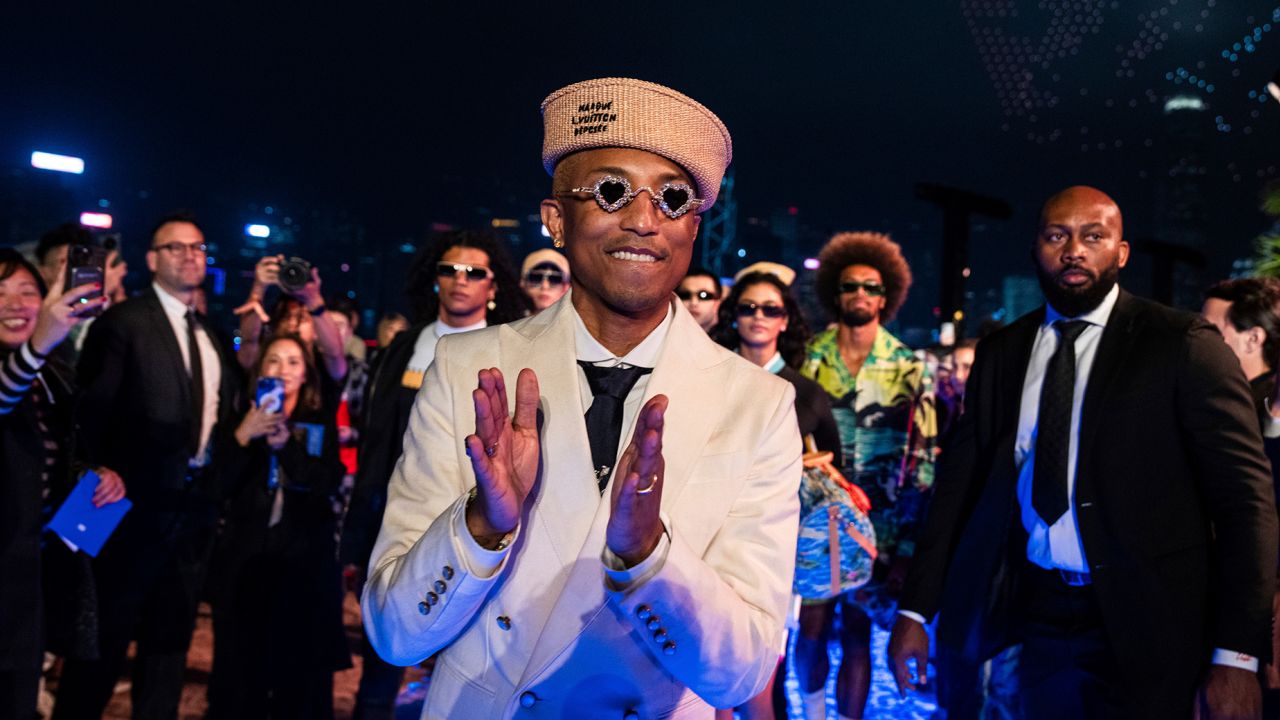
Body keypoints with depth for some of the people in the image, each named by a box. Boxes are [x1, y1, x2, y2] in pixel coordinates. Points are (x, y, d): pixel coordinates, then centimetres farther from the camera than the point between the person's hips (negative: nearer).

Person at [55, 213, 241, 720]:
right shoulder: (124, 321, -8)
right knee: (107, 633, 4)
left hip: (197, 501, 6)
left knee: (172, 632, 15)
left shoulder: (211, 333, 12)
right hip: (141, 500, -6)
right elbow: (93, 409, -12)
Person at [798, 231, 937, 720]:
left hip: (877, 525, 0)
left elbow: (922, 459, 1)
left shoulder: (908, 369, 1)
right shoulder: (809, 360, 4)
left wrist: (907, 545, -4)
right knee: (813, 628, 4)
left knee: (856, 634, 4)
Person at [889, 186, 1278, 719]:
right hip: (1037, 611, 4)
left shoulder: (1182, 345, -7)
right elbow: (961, 479, 7)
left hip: (1142, 626, -4)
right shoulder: (1000, 353, 6)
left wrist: (1236, 656, -14)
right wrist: (914, 610, 0)